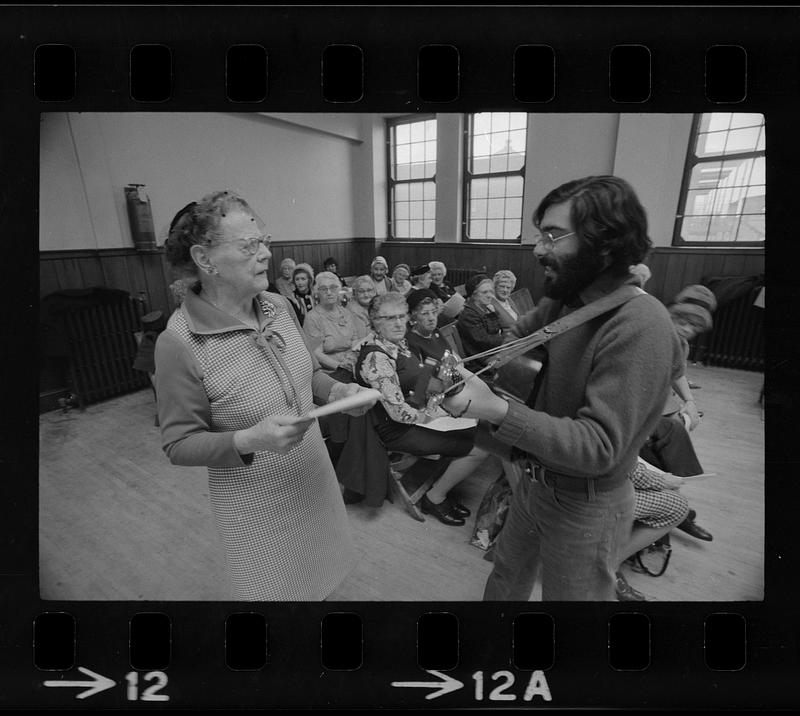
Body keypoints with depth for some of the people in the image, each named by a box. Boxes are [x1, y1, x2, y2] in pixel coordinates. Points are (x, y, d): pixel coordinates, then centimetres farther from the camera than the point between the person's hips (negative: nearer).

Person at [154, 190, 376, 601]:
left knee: (320, 576, 25)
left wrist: (336, 391, -11)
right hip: (256, 503, -5)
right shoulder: (179, 344, -23)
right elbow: (179, 445, -15)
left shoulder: (279, 306, -6)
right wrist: (250, 440, -30)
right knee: (280, 588, 18)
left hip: (314, 480, 5)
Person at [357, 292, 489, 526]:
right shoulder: (375, 357, -26)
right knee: (481, 447, -10)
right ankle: (434, 498, 11)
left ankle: (441, 487, 20)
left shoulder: (398, 342, 5)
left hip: (419, 414, 10)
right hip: (398, 430, -9)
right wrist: (429, 416, -14)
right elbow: (398, 412, -28)